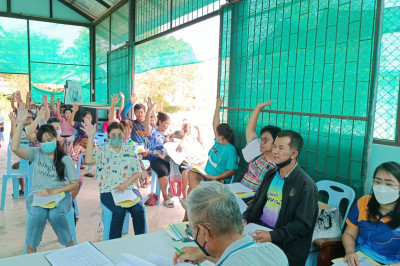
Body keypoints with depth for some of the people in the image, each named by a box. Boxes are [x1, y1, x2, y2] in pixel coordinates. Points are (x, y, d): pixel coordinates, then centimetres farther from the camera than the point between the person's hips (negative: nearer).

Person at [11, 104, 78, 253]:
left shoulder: (65, 159, 1)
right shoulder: (36, 154, 4)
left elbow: (75, 184, -1)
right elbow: (14, 148, -15)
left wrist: (53, 191, -13)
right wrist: (21, 123, -18)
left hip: (60, 195, -1)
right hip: (37, 195, 1)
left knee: (55, 214, -33)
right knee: (38, 214, -33)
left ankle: (69, 245, -6)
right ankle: (31, 249, -6)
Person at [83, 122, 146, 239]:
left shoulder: (130, 151, 12)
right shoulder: (101, 151, 5)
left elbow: (138, 172, 8)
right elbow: (88, 160, -17)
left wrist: (126, 183, -10)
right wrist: (91, 137, -18)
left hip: (129, 189, 2)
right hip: (108, 191, -2)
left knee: (138, 209, -25)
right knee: (119, 211, -30)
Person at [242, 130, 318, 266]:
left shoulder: (306, 185, -12)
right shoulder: (270, 174, 12)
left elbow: (303, 224, -15)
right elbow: (257, 201, 19)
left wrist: (273, 236, -25)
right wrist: (244, 218, 0)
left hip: (284, 243, -6)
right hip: (259, 226, 6)